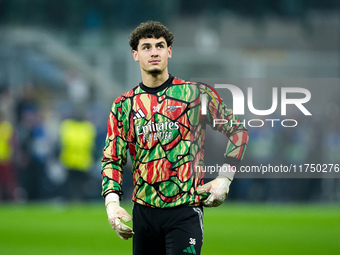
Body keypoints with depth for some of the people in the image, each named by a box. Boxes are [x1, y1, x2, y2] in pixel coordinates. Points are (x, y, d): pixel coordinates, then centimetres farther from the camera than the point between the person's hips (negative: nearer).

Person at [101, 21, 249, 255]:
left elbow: (238, 131, 8)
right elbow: (112, 159, 9)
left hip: (185, 210, -3)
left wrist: (224, 178, 0)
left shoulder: (196, 94, 0)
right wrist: (112, 200, -7)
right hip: (144, 211, 3)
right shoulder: (124, 105, 7)